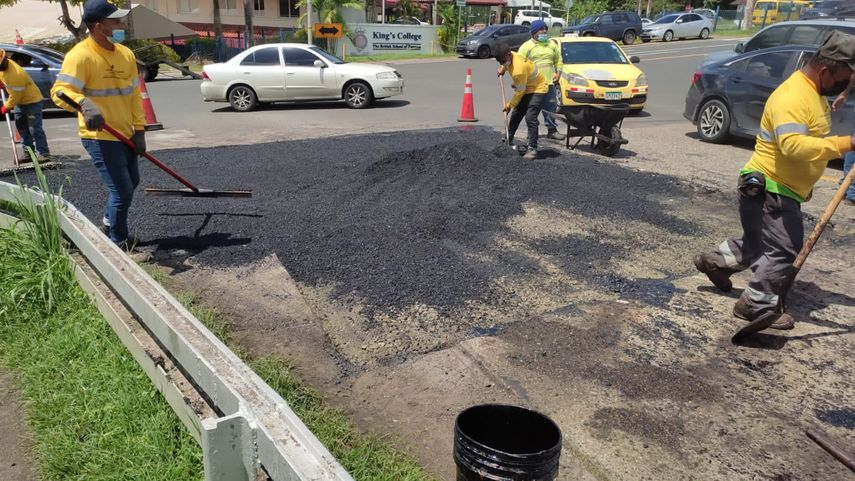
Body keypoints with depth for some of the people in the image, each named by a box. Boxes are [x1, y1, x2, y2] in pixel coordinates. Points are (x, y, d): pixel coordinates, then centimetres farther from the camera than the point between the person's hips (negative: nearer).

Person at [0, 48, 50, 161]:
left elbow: (15, 96, -22)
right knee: (22, 127, 9)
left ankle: (44, 153, -7)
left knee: (35, 129, -10)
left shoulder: (16, 75, -31)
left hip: (32, 101, -9)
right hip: (20, 101, 9)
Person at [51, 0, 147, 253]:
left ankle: (109, 218, 48)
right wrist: (84, 103, -45)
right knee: (122, 191, -8)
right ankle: (119, 243, 12)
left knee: (131, 183, 23)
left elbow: (134, 95, 9)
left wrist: (139, 130, 4)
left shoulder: (126, 54, 6)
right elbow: (59, 90, -25)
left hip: (125, 134, 8)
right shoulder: (80, 55, -17)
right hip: (100, 137, -8)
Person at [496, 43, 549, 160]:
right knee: (515, 116, 13)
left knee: (530, 118, -21)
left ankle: (532, 149, -17)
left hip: (538, 90, -10)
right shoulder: (511, 56, -8)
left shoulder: (519, 69, -34)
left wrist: (509, 105, -12)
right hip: (526, 89, 10)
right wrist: (503, 68, 4)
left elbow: (519, 91, -23)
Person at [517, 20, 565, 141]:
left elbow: (558, 60, 20)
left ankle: (552, 130, 16)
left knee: (551, 107, 6)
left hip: (549, 82, 4)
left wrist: (558, 72, 5)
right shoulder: (527, 46, 1)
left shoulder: (552, 44, 14)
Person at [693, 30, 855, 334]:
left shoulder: (813, 91, 10)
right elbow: (794, 145, -39)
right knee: (784, 249, -7)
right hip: (768, 189, -10)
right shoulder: (792, 98, -24)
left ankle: (715, 261, 40)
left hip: (784, 189, 11)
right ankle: (759, 306, 4)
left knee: (760, 241, 23)